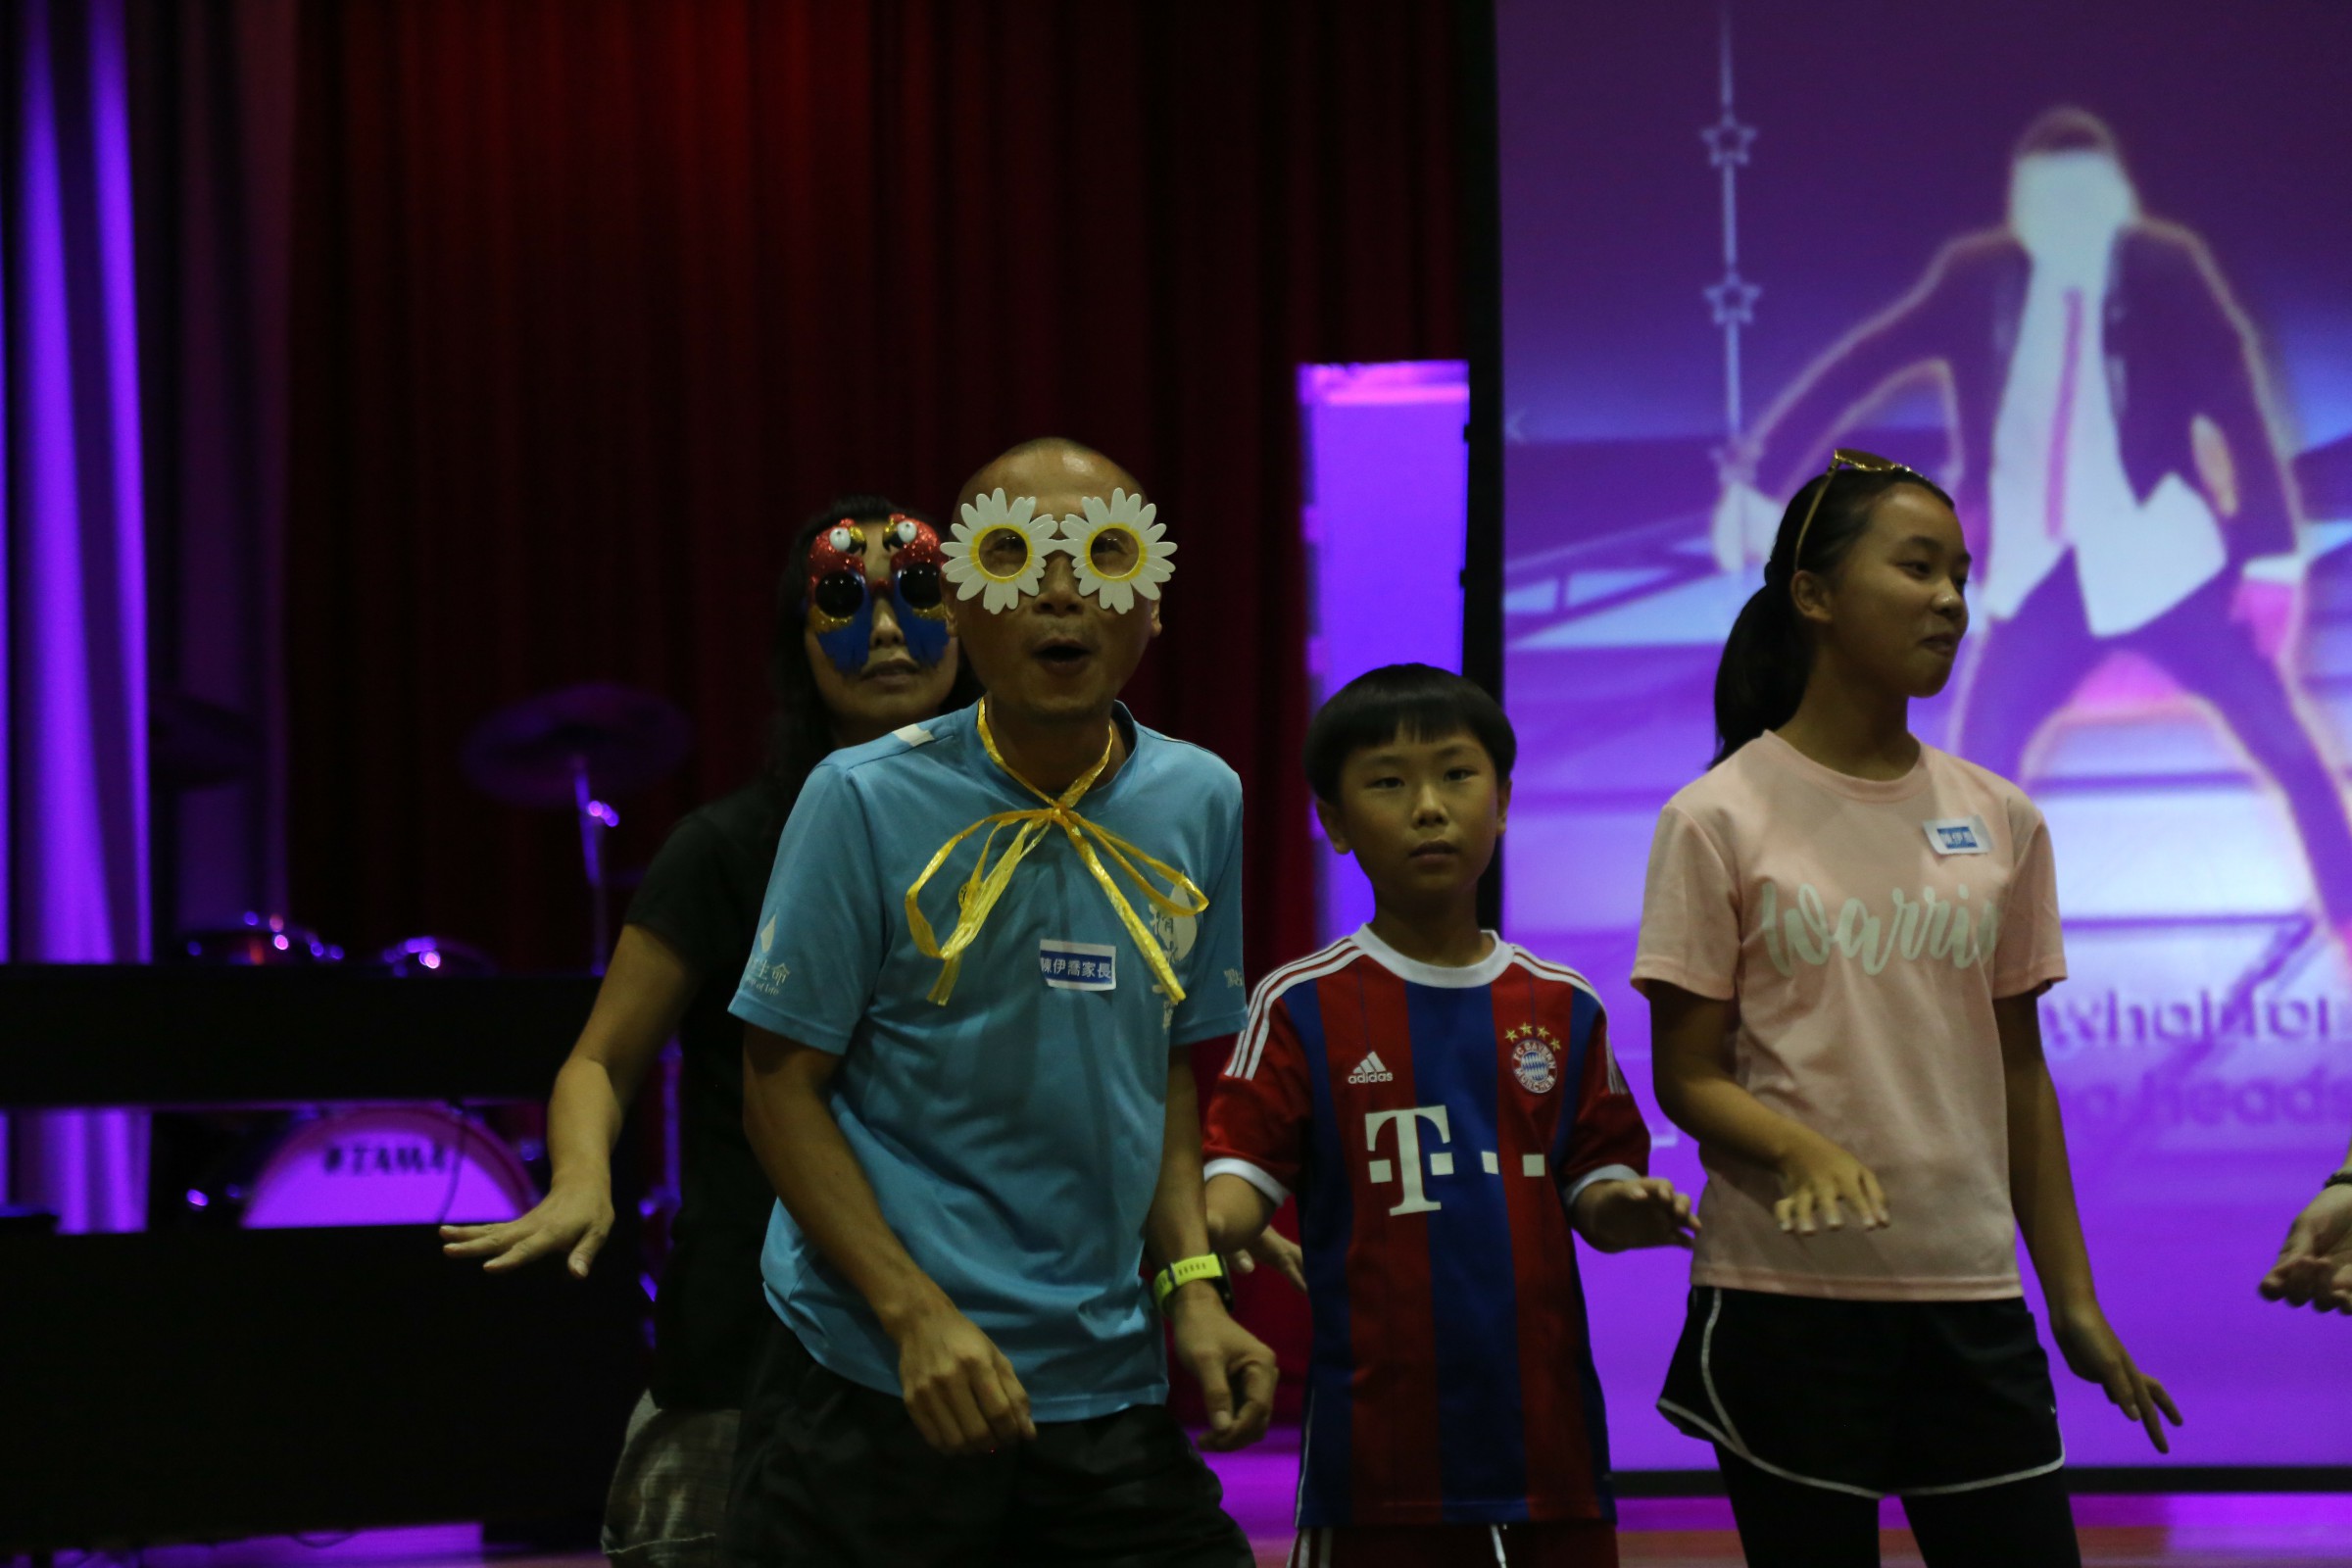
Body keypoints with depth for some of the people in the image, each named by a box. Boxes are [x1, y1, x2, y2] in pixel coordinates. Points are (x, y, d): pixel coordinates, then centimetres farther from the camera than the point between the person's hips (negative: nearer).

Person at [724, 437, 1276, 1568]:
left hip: (1104, 1393, 4)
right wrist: (918, 1316, -16)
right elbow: (783, 1085, -7)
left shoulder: (1199, 805, 4)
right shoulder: (867, 800, -8)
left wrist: (1192, 1284, 2)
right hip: (875, 1385, -4)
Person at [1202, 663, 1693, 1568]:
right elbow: (1246, 1165, -6)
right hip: (1381, 1427, -3)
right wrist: (1203, 1227, -28)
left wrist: (1624, 1210, -13)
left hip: (1544, 1420, 3)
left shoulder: (1561, 1008, 10)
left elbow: (1594, 1181, 11)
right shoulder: (1303, 1006, 1)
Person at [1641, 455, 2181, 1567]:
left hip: (1969, 1294, 4)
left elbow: (2018, 1073, 13)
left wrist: (2074, 1300, 11)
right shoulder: (1719, 820, -3)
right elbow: (1687, 1077, -4)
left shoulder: (2000, 823, 9)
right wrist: (1803, 1150, -24)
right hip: (1788, 1293, -3)